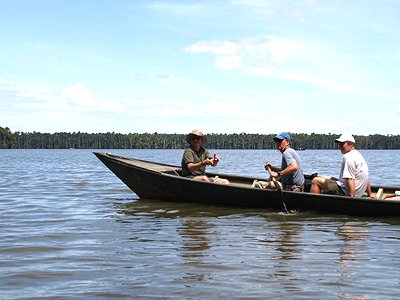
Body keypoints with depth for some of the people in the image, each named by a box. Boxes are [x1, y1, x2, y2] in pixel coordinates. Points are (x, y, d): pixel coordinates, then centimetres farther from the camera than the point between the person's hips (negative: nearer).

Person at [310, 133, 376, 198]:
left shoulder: (348, 157, -18)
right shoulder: (359, 156, 13)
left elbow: (350, 179, -26)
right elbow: (366, 178, 18)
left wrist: (352, 196, -27)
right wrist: (370, 194, 24)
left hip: (345, 192, -10)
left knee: (316, 180, -5)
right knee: (324, 178, 23)